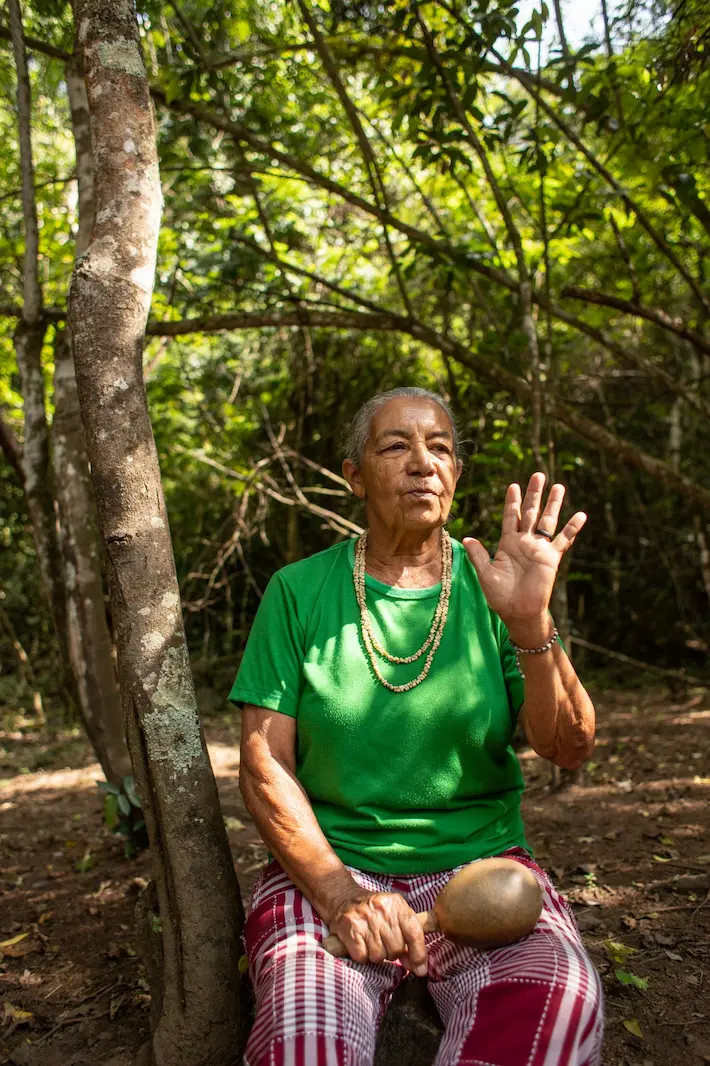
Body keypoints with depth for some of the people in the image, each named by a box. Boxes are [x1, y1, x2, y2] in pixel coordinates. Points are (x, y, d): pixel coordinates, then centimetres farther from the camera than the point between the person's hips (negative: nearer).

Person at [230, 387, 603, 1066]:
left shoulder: (489, 587, 2)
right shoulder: (299, 591, 0)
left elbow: (568, 749, -5)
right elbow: (264, 763, -3)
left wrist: (529, 623, -22)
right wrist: (339, 894, -15)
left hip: (479, 861, 2)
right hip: (326, 864, -2)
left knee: (558, 1004, -27)